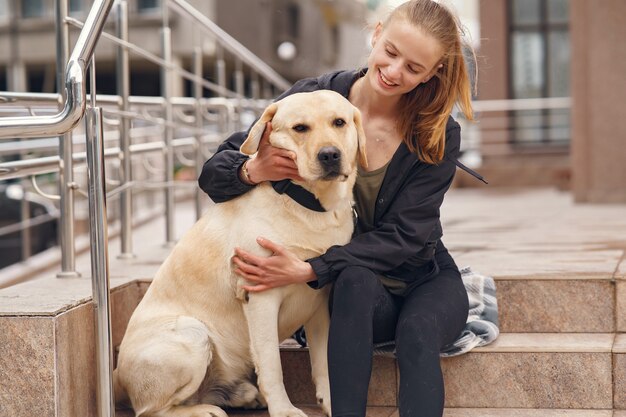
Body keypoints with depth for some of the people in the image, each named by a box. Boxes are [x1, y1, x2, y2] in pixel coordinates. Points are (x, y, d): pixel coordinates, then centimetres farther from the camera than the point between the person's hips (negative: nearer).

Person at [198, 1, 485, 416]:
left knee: (418, 330, -33)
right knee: (356, 280, -35)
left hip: (424, 280, 0)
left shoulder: (439, 136, -11)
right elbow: (213, 174, -7)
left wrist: (309, 270, -28)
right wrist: (253, 170, -32)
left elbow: (401, 238, -16)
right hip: (349, 287, 0)